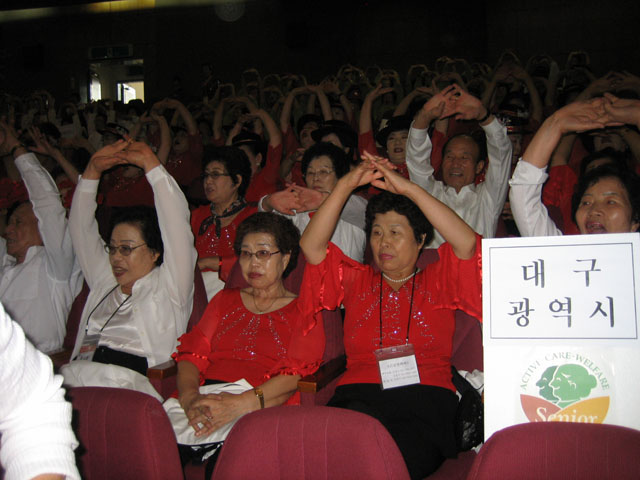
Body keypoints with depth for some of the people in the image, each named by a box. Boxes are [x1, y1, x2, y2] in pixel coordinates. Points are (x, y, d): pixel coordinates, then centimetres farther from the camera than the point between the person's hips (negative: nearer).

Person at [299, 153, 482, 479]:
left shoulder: (437, 281, 18)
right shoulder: (356, 280, 24)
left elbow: (467, 243, -2)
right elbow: (311, 246, 10)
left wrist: (409, 189, -3)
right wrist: (346, 186, 2)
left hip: (425, 399, -1)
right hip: (357, 399, 1)